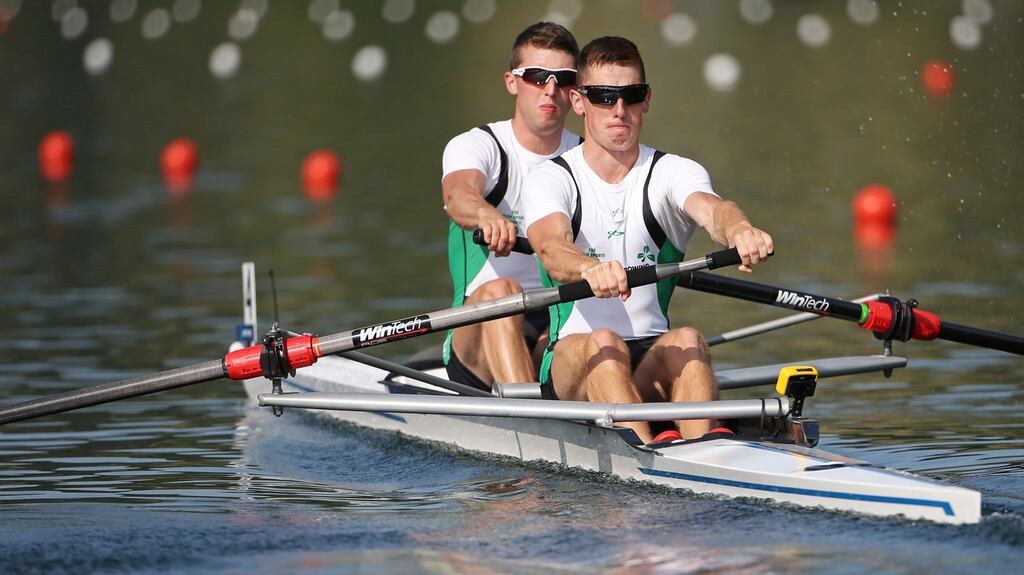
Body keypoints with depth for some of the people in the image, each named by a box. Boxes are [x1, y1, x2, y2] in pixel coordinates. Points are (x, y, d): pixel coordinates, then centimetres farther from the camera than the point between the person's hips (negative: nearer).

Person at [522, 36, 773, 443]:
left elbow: (711, 209, -18)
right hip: (573, 362, -1)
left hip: (654, 362, 1)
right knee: (603, 342, -33)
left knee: (687, 340, -30)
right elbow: (551, 247, -21)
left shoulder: (674, 173, 6)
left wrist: (737, 230, -45)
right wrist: (590, 269, -47)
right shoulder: (551, 180, 1)